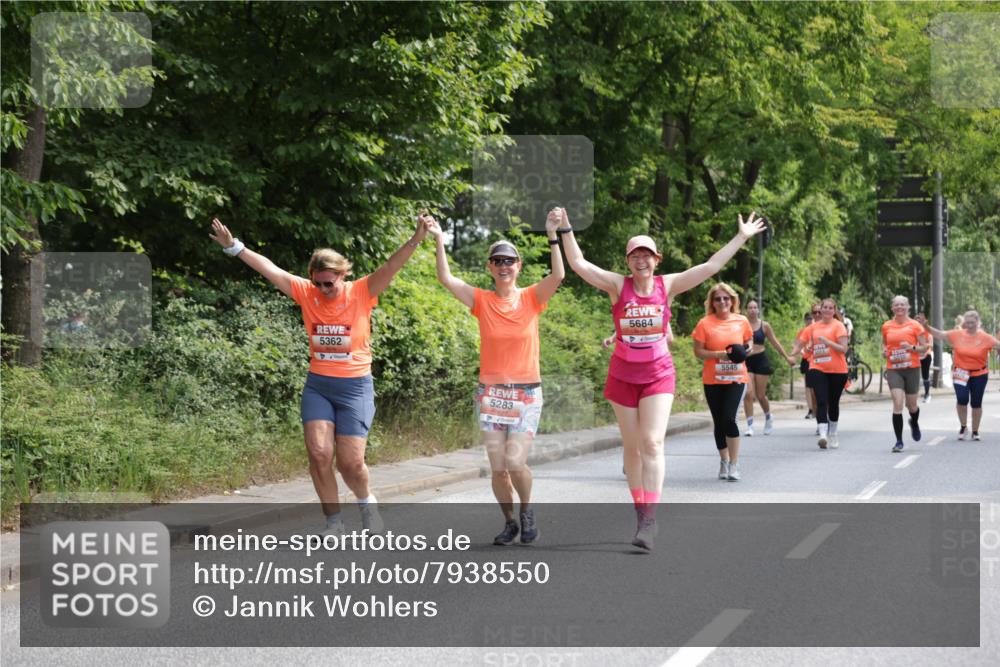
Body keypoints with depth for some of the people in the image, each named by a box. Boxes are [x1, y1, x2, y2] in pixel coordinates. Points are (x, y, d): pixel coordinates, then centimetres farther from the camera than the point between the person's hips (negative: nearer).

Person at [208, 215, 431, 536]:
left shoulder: (361, 293, -8)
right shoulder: (306, 292, 0)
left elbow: (391, 266, -20)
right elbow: (269, 269, 0)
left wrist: (416, 240, -35)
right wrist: (234, 246, -2)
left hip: (355, 386, -3)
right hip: (317, 386, 3)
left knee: (350, 462, -4)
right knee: (319, 453, -9)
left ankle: (366, 501, 28)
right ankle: (334, 523, 6)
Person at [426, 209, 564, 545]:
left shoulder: (531, 298, 0)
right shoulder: (482, 301, 2)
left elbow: (558, 275, -17)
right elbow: (446, 278, -8)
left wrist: (552, 235, -24)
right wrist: (439, 240, -14)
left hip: (526, 394, -2)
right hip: (490, 393, 2)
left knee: (515, 463, -14)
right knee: (498, 468, 1)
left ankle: (527, 510, 15)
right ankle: (509, 522, 23)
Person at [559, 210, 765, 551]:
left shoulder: (668, 285, 0)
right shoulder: (618, 285, -3)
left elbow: (711, 267, 1)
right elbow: (578, 264, -10)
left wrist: (741, 237, 2)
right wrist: (566, 229, -17)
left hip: (658, 375, -1)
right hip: (623, 375, 1)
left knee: (652, 443, -13)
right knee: (632, 446, 8)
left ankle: (650, 521, -18)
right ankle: (640, 511, 22)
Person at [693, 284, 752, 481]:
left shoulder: (742, 321, 3)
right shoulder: (705, 323, -4)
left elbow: (748, 343, 17)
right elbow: (698, 351, -5)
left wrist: (746, 350, -5)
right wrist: (720, 354, -18)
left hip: (736, 378, -1)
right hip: (712, 380, 1)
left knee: (729, 418, -15)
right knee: (718, 421, 8)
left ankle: (734, 465, -6)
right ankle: (724, 461, 25)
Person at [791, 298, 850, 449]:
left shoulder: (838, 326, -2)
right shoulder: (814, 327, 9)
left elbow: (843, 349, -11)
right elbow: (800, 343, 14)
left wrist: (827, 341, -22)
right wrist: (790, 355, -4)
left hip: (837, 370, -1)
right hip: (818, 369, 1)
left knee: (833, 403, 11)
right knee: (821, 402, -13)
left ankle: (833, 434, 28)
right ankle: (823, 435, -23)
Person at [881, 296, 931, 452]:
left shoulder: (915, 325, -2)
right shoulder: (886, 326, 5)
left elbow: (925, 347, 1)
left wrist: (912, 347, -17)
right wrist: (884, 351, 0)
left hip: (912, 369, -1)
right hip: (893, 369, 1)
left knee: (911, 405, 11)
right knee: (897, 403, -14)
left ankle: (914, 424, 48)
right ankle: (899, 441, -7)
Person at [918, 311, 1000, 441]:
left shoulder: (985, 337, -6)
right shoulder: (957, 335, -3)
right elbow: (940, 334, -1)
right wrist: (926, 326, -11)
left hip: (979, 374, 0)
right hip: (960, 373, 0)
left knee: (976, 403, 7)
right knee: (962, 399, -16)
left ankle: (975, 431, 23)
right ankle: (962, 426, 8)